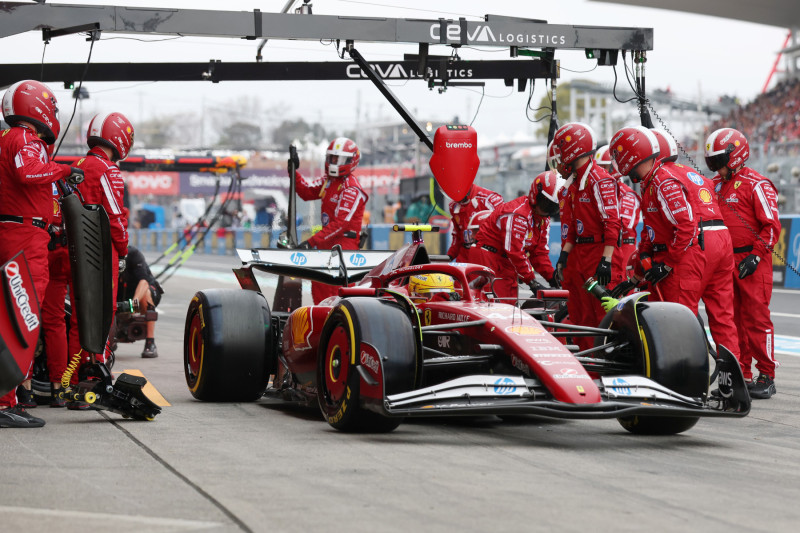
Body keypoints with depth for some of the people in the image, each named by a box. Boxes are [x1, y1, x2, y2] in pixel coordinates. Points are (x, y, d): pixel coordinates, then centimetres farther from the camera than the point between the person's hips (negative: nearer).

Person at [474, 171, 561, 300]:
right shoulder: (518, 214, -23)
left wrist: (552, 277, -2)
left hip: (507, 261, 10)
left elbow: (540, 252, 11)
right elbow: (514, 251, -27)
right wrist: (531, 281, -26)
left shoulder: (544, 219, 8)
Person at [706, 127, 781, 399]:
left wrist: (756, 256, -16)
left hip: (752, 263, -7)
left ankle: (766, 377, -2)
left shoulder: (756, 184, -8)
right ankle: (741, 375, 15)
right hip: (724, 262, 8)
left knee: (757, 318, -7)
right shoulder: (715, 185, 16)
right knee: (732, 320, 8)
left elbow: (771, 226, -12)